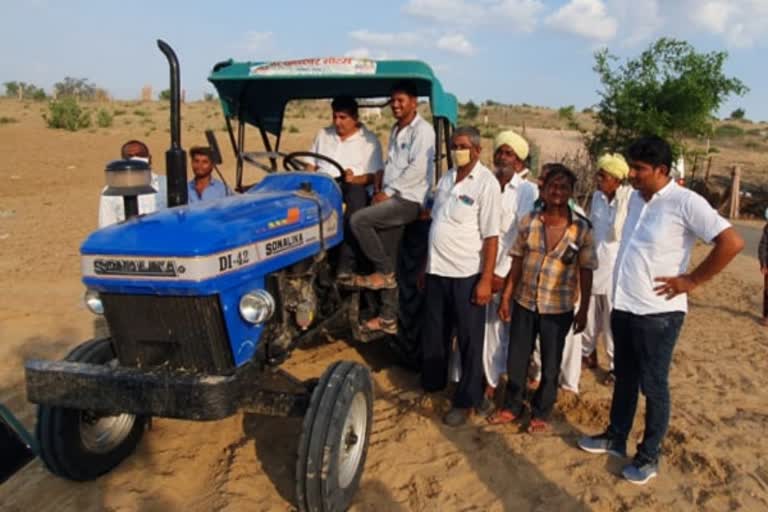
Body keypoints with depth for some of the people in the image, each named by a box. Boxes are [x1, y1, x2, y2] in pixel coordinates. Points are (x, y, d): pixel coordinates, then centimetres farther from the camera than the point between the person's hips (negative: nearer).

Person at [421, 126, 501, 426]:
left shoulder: (486, 183, -11)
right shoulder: (446, 179, 9)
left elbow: (491, 236, -13)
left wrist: (486, 280, -17)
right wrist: (426, 265, 13)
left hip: (467, 275, -6)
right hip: (437, 271, 6)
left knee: (469, 340, 6)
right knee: (434, 333, 18)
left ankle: (466, 401, 19)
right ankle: (432, 383, 37)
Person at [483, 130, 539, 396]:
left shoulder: (528, 191, -4)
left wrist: (503, 274, -13)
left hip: (510, 272, -3)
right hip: (484, 268, 3)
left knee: (511, 326, 5)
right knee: (488, 325, 9)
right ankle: (491, 380, 23)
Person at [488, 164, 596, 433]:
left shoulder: (582, 228, -9)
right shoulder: (528, 221, -3)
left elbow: (586, 271, -5)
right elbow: (517, 261, 3)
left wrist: (583, 310, -4)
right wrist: (506, 296, 3)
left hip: (559, 308, -2)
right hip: (524, 302, 2)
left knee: (550, 363, 13)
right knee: (516, 358, 13)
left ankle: (541, 413, 32)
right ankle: (511, 406, 33)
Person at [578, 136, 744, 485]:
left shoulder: (686, 202, -16)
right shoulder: (636, 198, 7)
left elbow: (732, 243, -21)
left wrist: (691, 281, -16)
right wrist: (622, 288, 12)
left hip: (657, 312, -7)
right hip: (623, 306, 7)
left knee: (653, 385, 7)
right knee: (624, 378, 20)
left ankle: (649, 455, 24)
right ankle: (616, 437, 36)